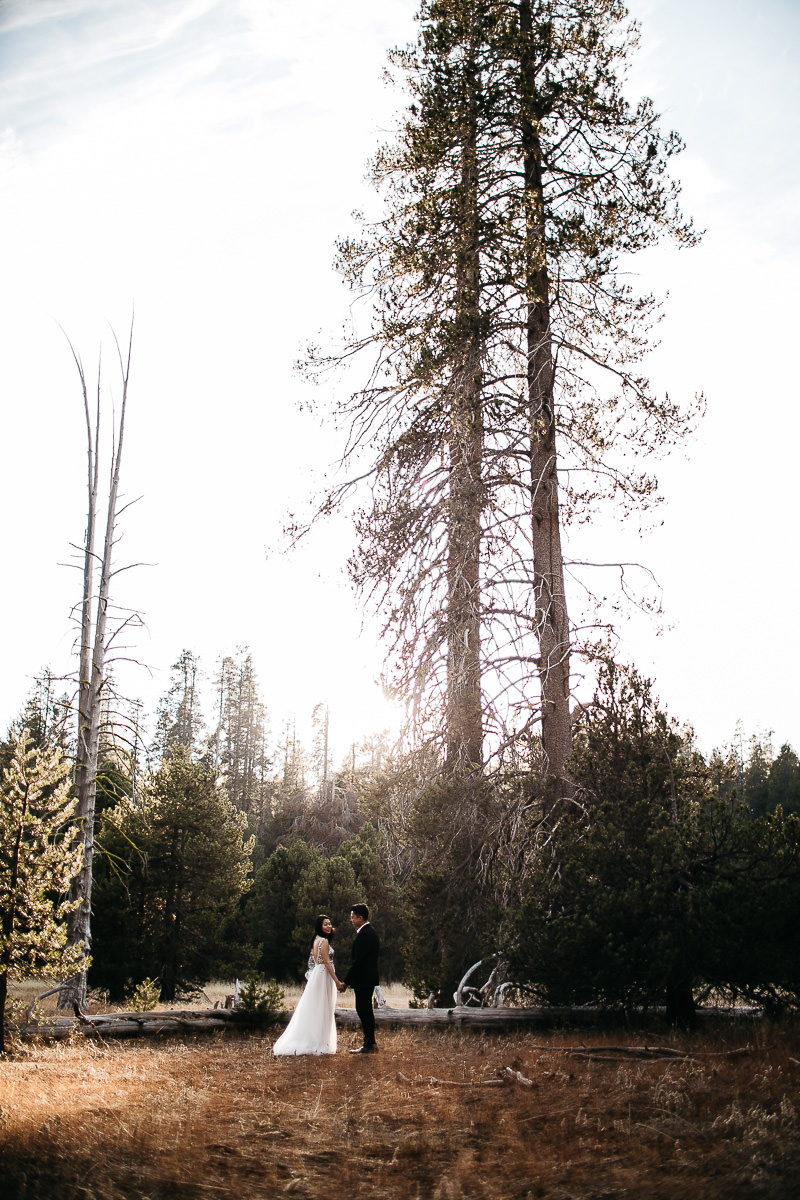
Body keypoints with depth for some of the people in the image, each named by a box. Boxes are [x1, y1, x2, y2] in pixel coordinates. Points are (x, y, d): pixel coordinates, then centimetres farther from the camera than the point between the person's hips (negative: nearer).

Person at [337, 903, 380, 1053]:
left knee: (364, 1010, -5)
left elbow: (358, 961, -21)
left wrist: (346, 982, -17)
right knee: (365, 1010, 15)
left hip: (363, 979, -11)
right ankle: (370, 1043, 22)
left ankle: (368, 1045, 0)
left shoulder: (364, 935, -18)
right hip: (369, 979, 11)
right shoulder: (371, 932, 15)